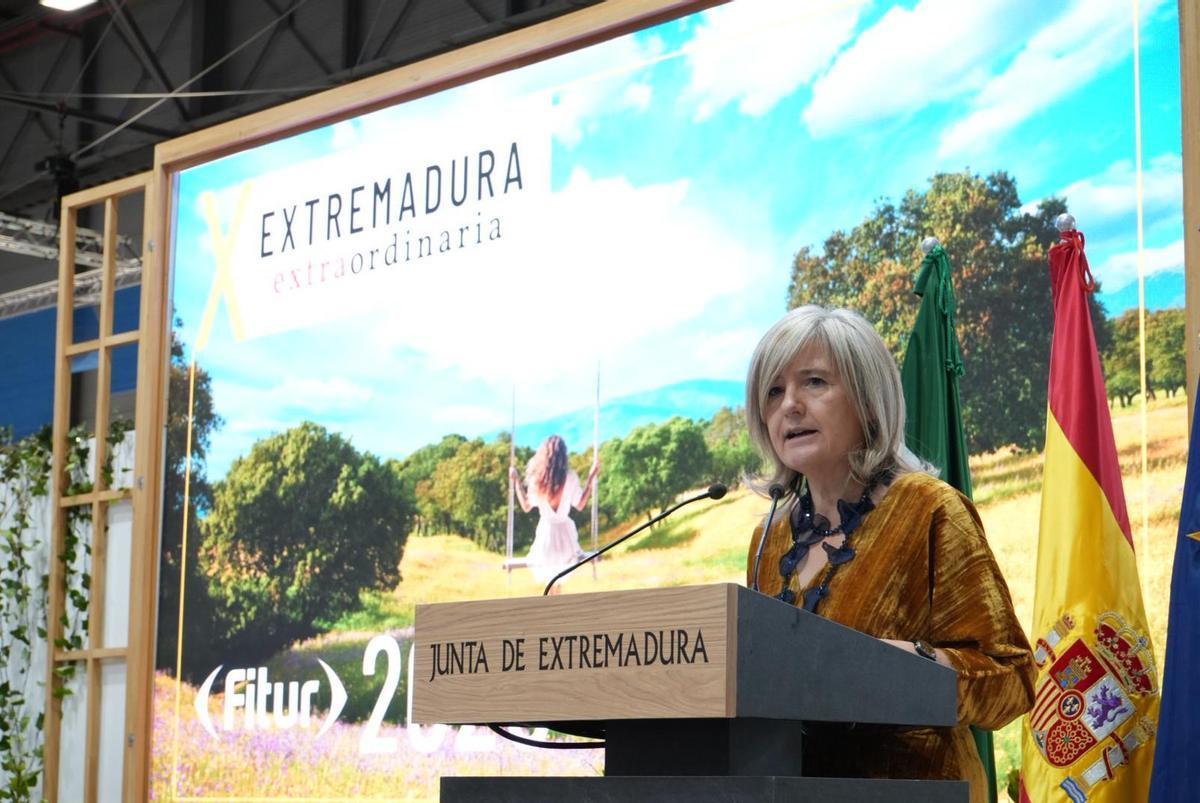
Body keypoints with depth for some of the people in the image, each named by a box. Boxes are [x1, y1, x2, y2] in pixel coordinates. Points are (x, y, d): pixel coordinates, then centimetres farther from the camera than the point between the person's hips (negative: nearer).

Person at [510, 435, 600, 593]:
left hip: (545, 530, 0)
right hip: (564, 530, 0)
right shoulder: (570, 476, -13)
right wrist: (591, 478, 3)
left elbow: (526, 506, 2)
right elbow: (580, 505, 0)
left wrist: (516, 480, 9)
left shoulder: (537, 477, -10)